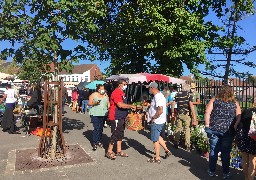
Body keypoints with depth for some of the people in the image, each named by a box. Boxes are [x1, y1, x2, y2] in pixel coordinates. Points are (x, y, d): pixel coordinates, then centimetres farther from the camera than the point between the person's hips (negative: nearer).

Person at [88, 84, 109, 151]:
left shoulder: (106, 96, 13)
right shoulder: (93, 95, 1)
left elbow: (108, 104, 16)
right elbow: (89, 103, 0)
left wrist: (109, 110, -1)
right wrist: (95, 103, -19)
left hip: (103, 114, 4)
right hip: (95, 114, -4)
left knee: (101, 128, 9)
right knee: (96, 128, -11)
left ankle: (99, 141, 23)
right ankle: (94, 143, -6)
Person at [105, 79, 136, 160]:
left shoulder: (121, 92, 15)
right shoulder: (116, 92, -17)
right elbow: (120, 105, -26)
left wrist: (130, 107, 8)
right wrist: (131, 106, -18)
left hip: (121, 117, 10)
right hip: (115, 117, -10)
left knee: (120, 134, 15)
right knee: (115, 134, -3)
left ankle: (119, 151, 25)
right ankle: (109, 152, 9)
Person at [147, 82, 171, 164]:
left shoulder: (157, 97, -22)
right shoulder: (159, 95, 11)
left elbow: (160, 110, -30)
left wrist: (153, 118, -18)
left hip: (156, 122, -10)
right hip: (160, 121, 10)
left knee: (155, 140, 2)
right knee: (157, 137, 24)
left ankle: (157, 158, 15)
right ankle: (167, 150, 29)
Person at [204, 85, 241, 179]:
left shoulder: (214, 100, 0)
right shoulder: (235, 103, 3)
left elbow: (207, 113, -7)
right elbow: (239, 116, -3)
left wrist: (207, 125, -4)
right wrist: (235, 128, 0)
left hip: (214, 129, 0)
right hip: (228, 131, 0)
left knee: (213, 150, 11)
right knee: (226, 152, 11)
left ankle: (212, 171, 23)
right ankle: (226, 173, 23)